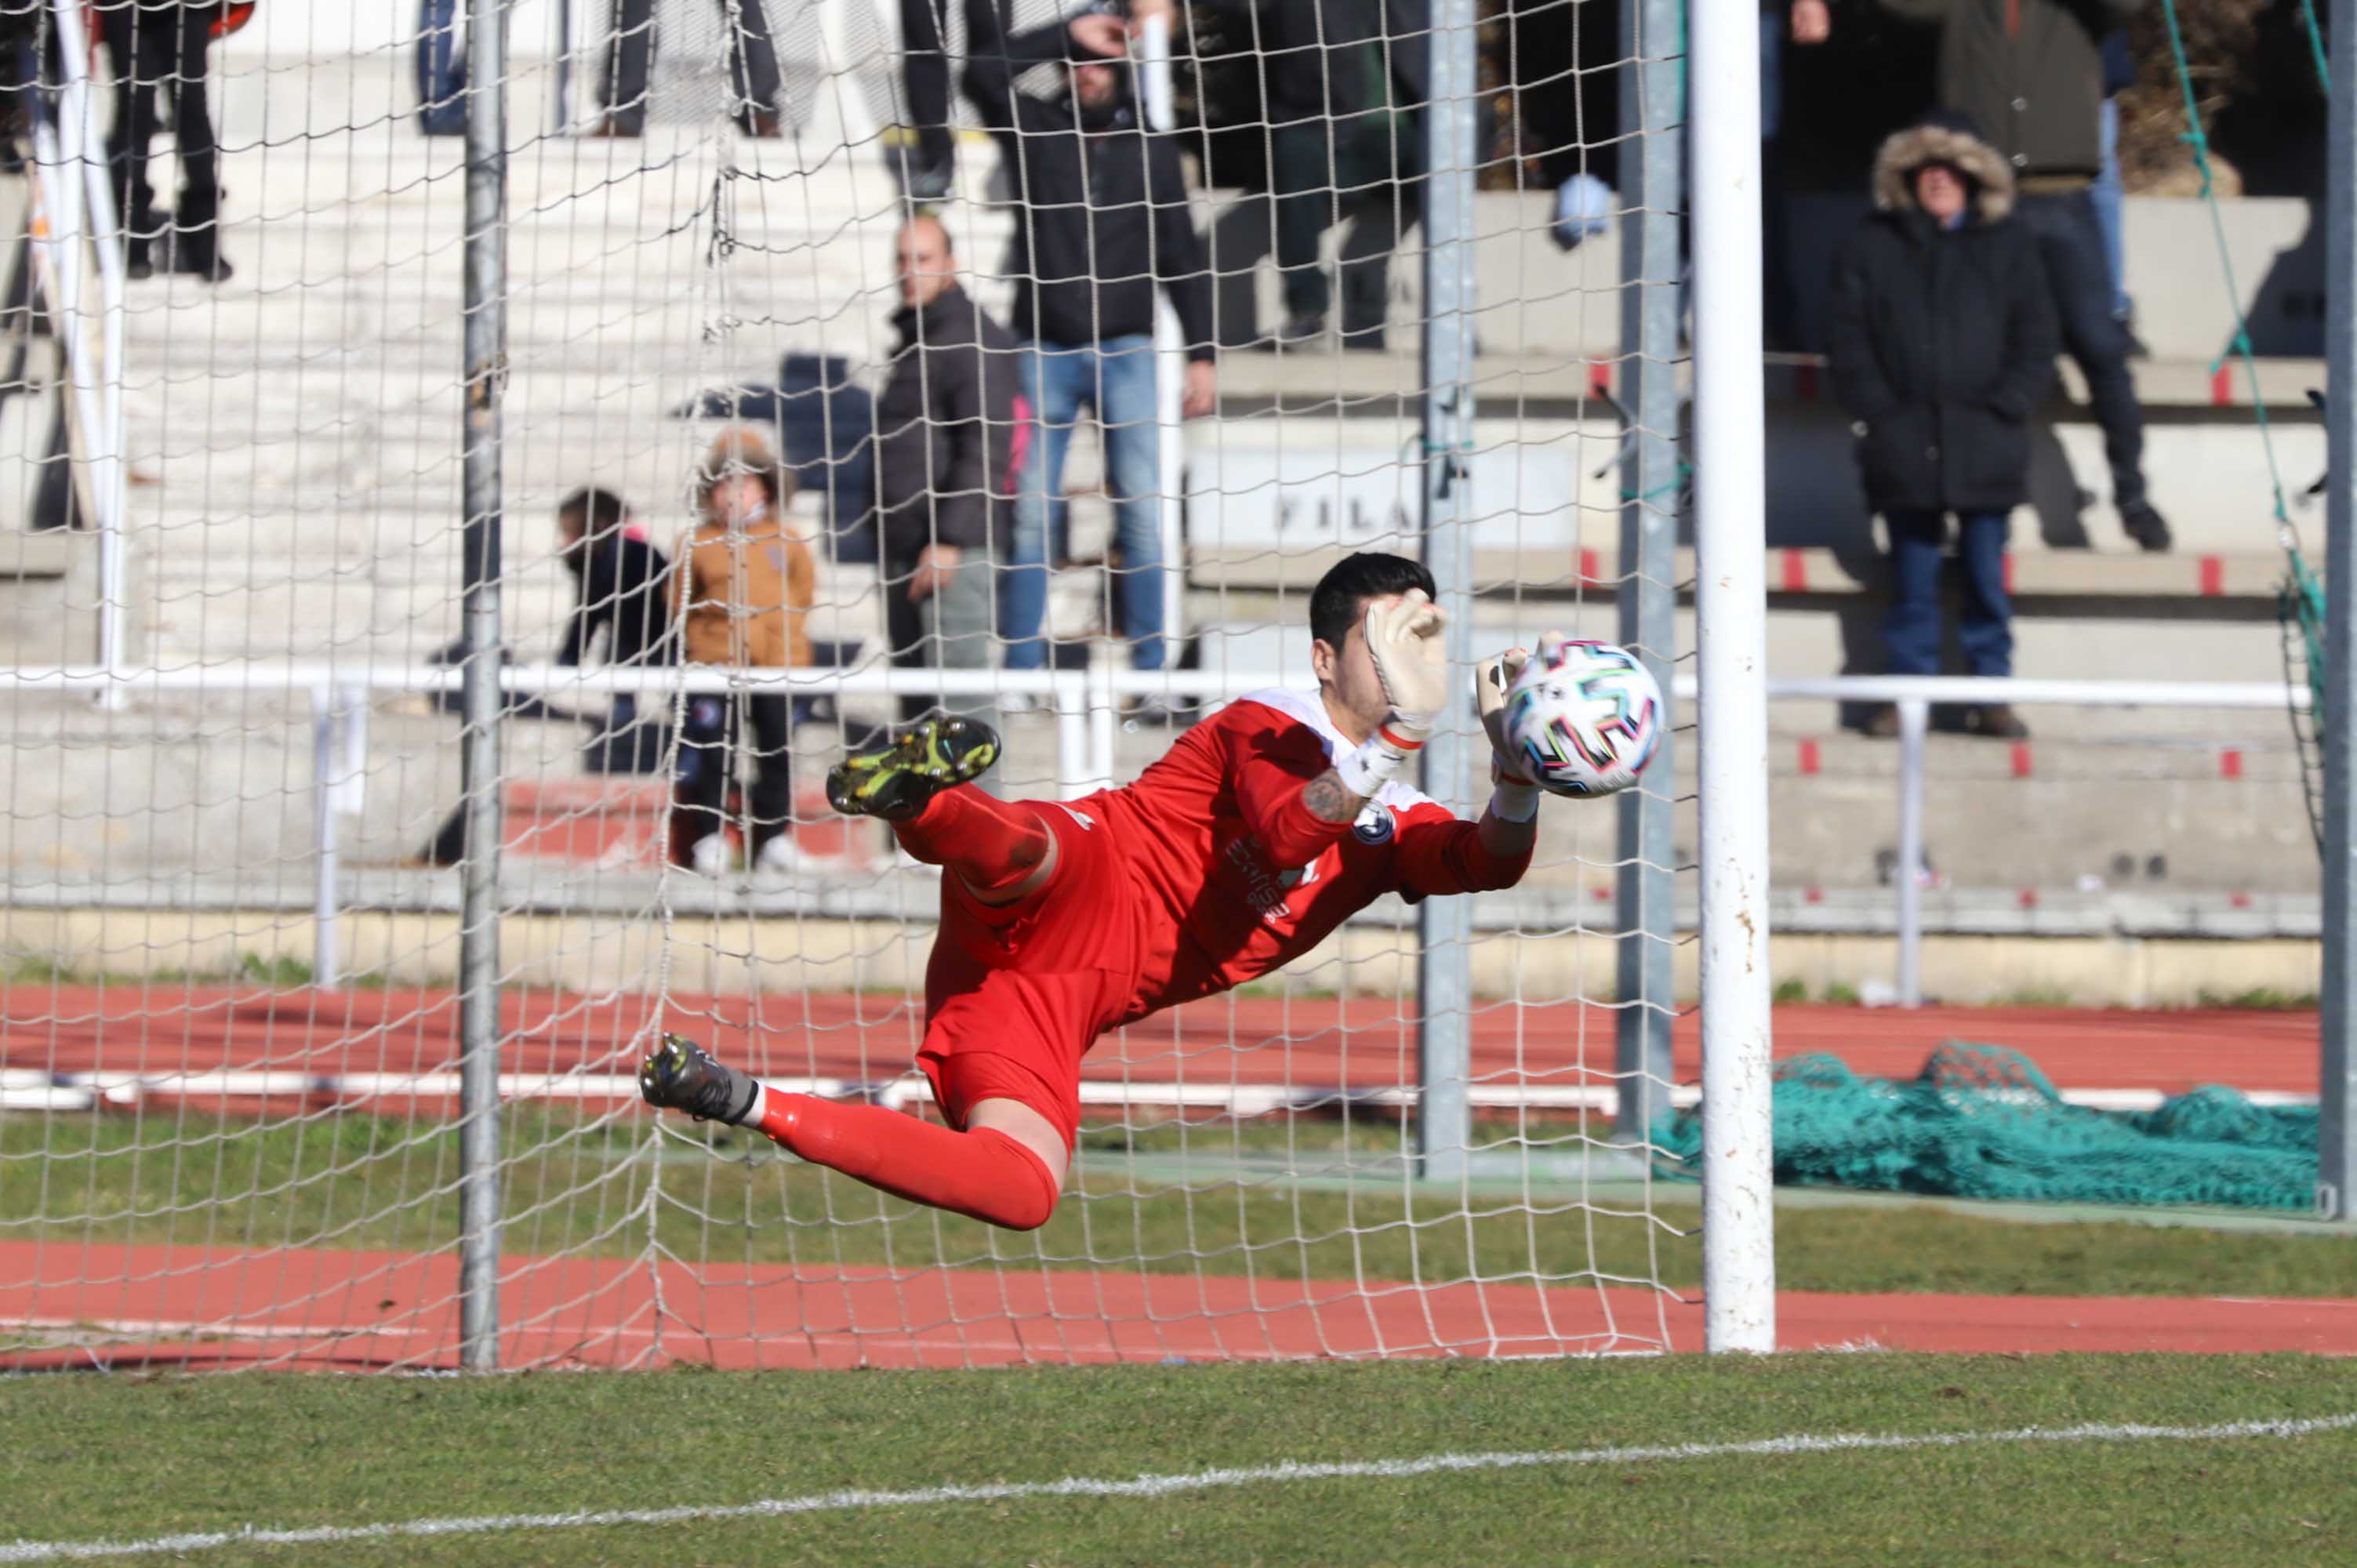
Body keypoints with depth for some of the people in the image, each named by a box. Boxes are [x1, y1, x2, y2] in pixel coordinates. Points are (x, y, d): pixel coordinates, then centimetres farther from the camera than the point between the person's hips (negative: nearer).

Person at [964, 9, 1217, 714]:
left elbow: (1181, 255, 11)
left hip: (1125, 352, 0)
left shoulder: (1151, 147, 10)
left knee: (1143, 514, -6)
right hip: (1045, 350, 0)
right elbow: (982, 71, -10)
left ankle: (1148, 674, -5)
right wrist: (1069, 33, -10)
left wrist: (1202, 353, 5)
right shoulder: (1035, 127, 7)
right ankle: (1021, 673, 1)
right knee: (1029, 516, -2)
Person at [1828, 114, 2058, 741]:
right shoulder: (1871, 248, 9)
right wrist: (1876, 409, -5)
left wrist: (2004, 407, -6)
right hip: (1904, 442, 0)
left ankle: (1991, 694, 6)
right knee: (1912, 578, 2)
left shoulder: (2009, 248, 9)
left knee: (1987, 574, 1)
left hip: (1985, 440, 0)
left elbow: (2034, 342, 7)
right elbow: (1847, 338, 7)